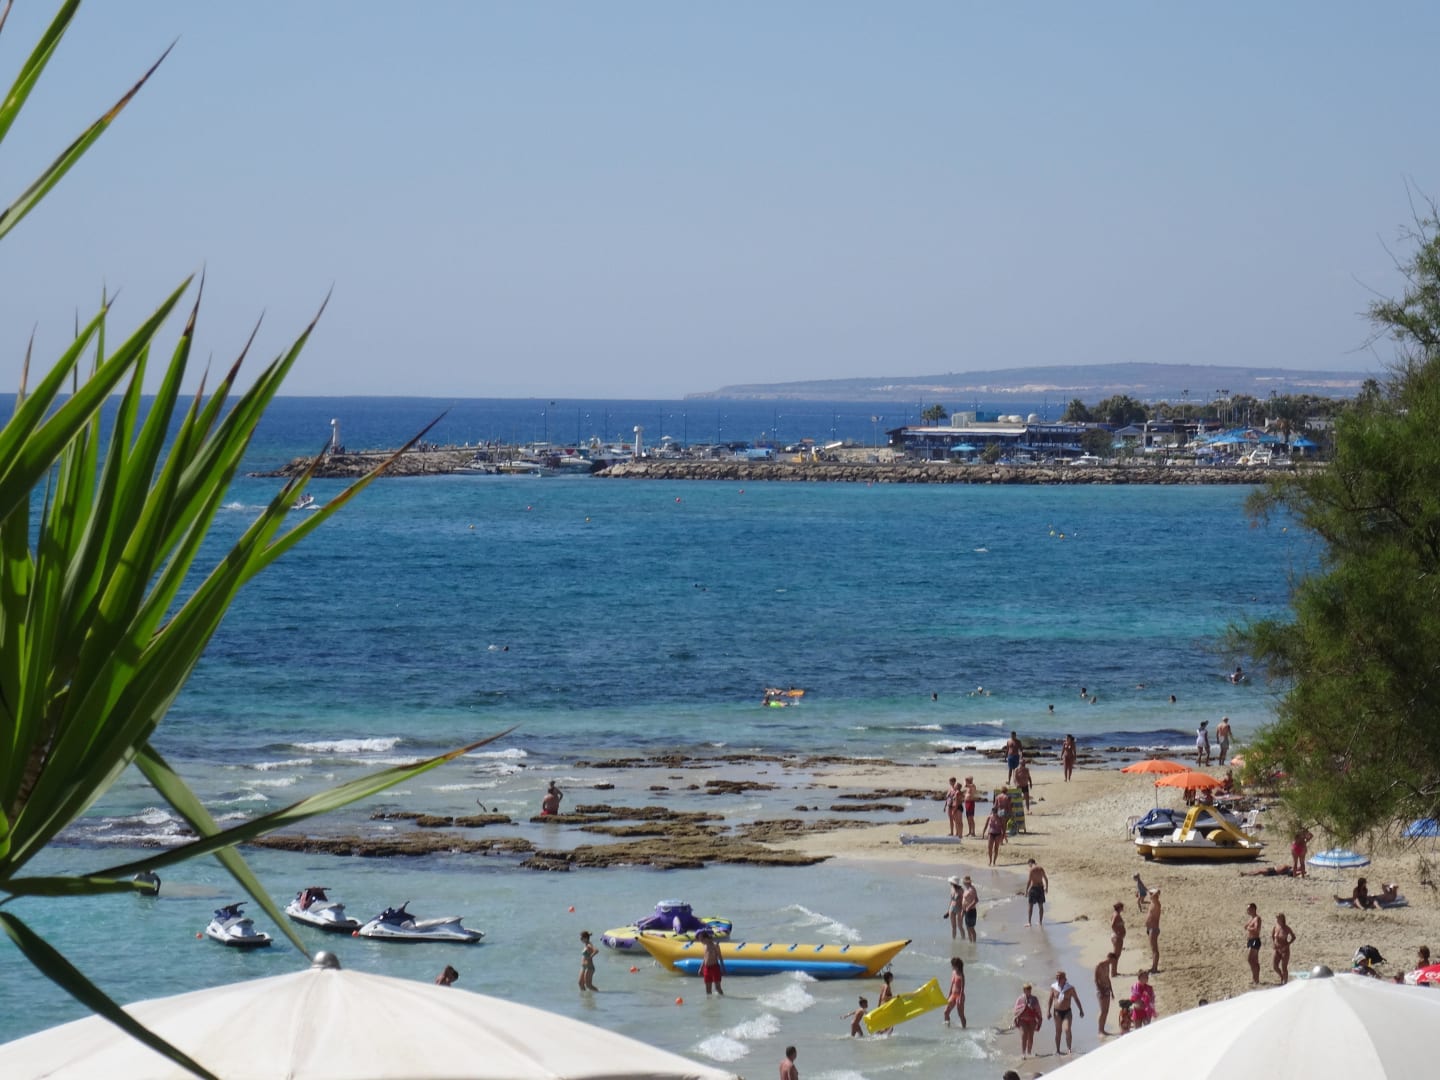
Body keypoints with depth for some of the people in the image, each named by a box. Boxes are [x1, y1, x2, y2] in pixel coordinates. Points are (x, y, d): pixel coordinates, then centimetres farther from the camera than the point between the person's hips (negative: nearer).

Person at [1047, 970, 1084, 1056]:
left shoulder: (1070, 988, -9)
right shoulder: (1054, 987, -4)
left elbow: (1076, 999, 2)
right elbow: (1050, 1000, 4)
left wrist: (1081, 1010, 5)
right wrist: (1048, 1011, -4)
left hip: (1067, 1012, -2)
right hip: (1057, 1012, 2)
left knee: (1067, 1029, -16)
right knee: (1058, 1031, 6)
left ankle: (1069, 1048, -5)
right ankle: (1057, 1050, 16)